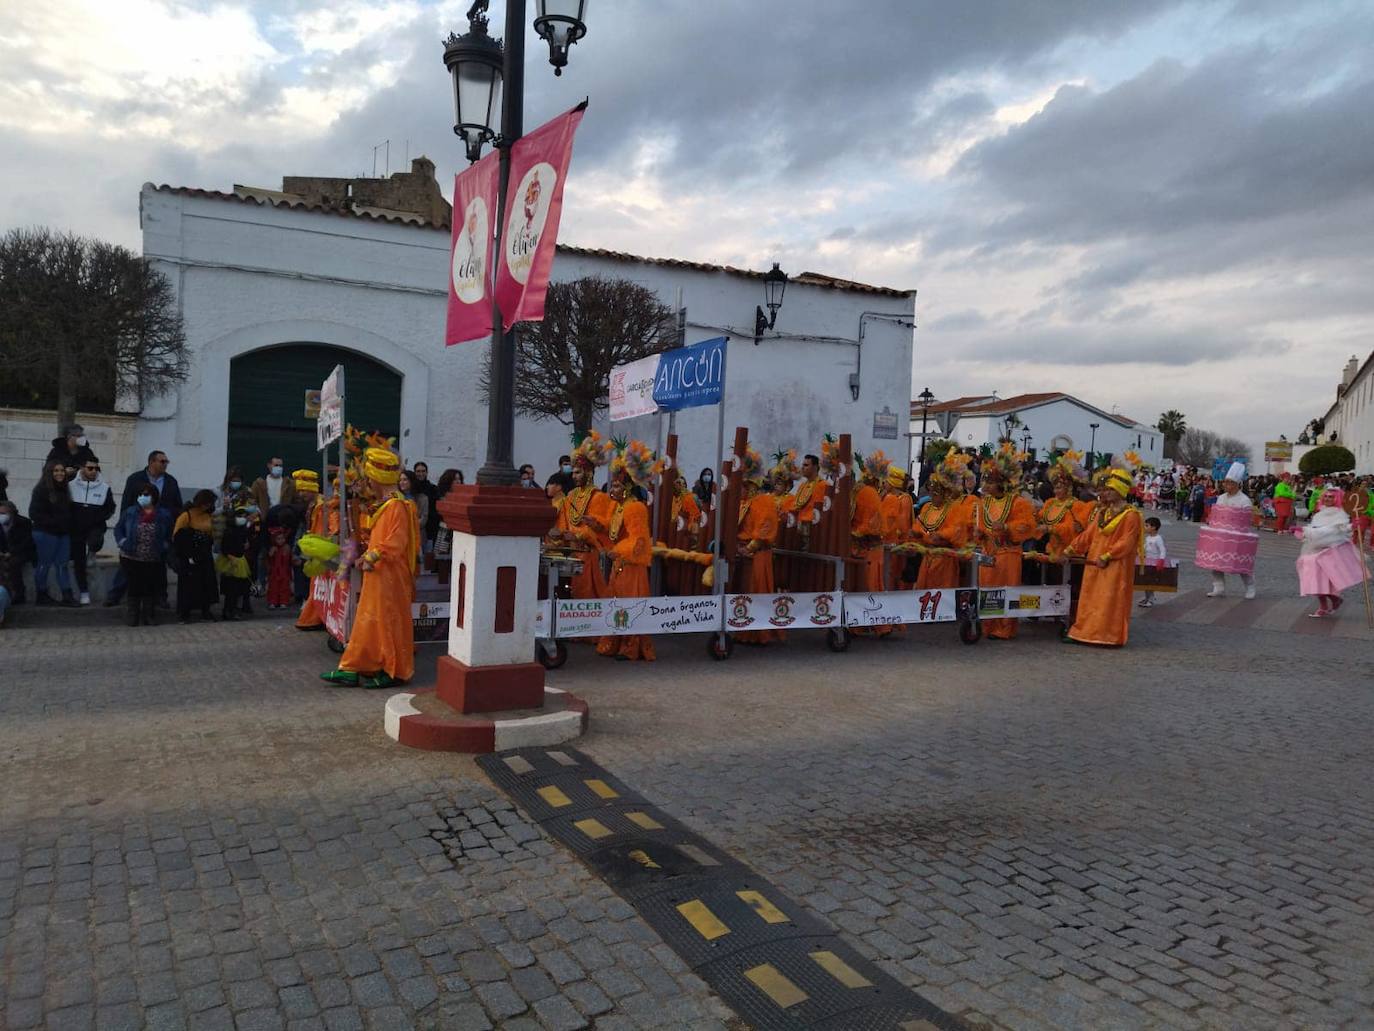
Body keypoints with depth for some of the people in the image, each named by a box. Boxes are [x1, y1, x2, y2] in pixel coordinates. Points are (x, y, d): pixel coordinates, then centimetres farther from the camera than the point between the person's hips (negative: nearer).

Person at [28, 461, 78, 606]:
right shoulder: (41, 490, -9)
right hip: (46, 534, -6)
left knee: (62, 564, 4)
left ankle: (67, 596, 3)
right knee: (44, 565, 3)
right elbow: (34, 513, -13)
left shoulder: (64, 490, 12)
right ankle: (41, 595, 14)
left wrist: (68, 526, 4)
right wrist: (53, 522, -18)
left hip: (63, 533, 7)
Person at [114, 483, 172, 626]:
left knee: (151, 589, 5)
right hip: (131, 559, 0)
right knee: (133, 588, 5)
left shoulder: (164, 515, 0)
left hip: (154, 561, 0)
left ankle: (149, 616, 16)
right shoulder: (130, 512, 0)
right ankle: (133, 616, 16)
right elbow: (118, 529, 9)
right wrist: (122, 542, -6)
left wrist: (164, 546, -4)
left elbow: (170, 535, 10)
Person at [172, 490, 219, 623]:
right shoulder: (186, 515, -12)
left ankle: (205, 611, 19)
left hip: (205, 557, 6)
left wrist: (209, 552, 8)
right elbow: (177, 537, -14)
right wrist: (186, 556, -16)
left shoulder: (207, 516, 8)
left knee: (207, 583, 9)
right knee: (188, 585, -1)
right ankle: (183, 613, 7)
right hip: (189, 559, -6)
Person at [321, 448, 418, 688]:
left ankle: (395, 672, 9)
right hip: (376, 576, 10)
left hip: (390, 578, -10)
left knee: (390, 622, -1)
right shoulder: (383, 505, 15)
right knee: (368, 621, 12)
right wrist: (368, 556, 10)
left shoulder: (397, 506, -17)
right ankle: (353, 670, 17)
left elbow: (395, 544, -24)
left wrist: (372, 557, -20)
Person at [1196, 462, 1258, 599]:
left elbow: (1248, 522, -8)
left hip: (1237, 538, -6)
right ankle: (1219, 588, 13)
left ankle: (1250, 589, 16)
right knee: (1215, 561, 4)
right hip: (1219, 536, 6)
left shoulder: (1244, 500, -8)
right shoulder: (1221, 498, 10)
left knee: (1242, 564, 0)